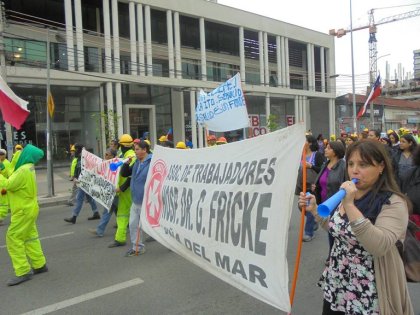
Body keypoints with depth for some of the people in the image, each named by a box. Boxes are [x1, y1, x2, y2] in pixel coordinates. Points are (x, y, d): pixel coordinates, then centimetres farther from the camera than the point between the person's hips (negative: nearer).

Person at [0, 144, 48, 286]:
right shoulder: (27, 168, 10)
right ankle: (39, 265, 24)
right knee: (30, 237, 16)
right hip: (28, 208, 10)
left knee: (13, 239, -4)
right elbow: (14, 180, 13)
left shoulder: (24, 170, -22)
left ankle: (23, 272, 0)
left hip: (23, 210, -10)